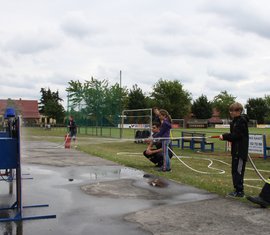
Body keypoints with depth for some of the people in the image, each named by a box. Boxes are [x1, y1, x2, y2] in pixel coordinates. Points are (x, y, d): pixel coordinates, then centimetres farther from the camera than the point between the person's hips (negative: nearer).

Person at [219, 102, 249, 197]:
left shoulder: (241, 121, -14)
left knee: (238, 171, -6)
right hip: (236, 150, 10)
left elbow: (237, 135, -20)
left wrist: (225, 136, -15)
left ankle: (239, 191, 0)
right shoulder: (236, 121, 15)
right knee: (235, 170, 13)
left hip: (240, 150, -10)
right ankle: (237, 190, 21)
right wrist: (226, 136, 5)